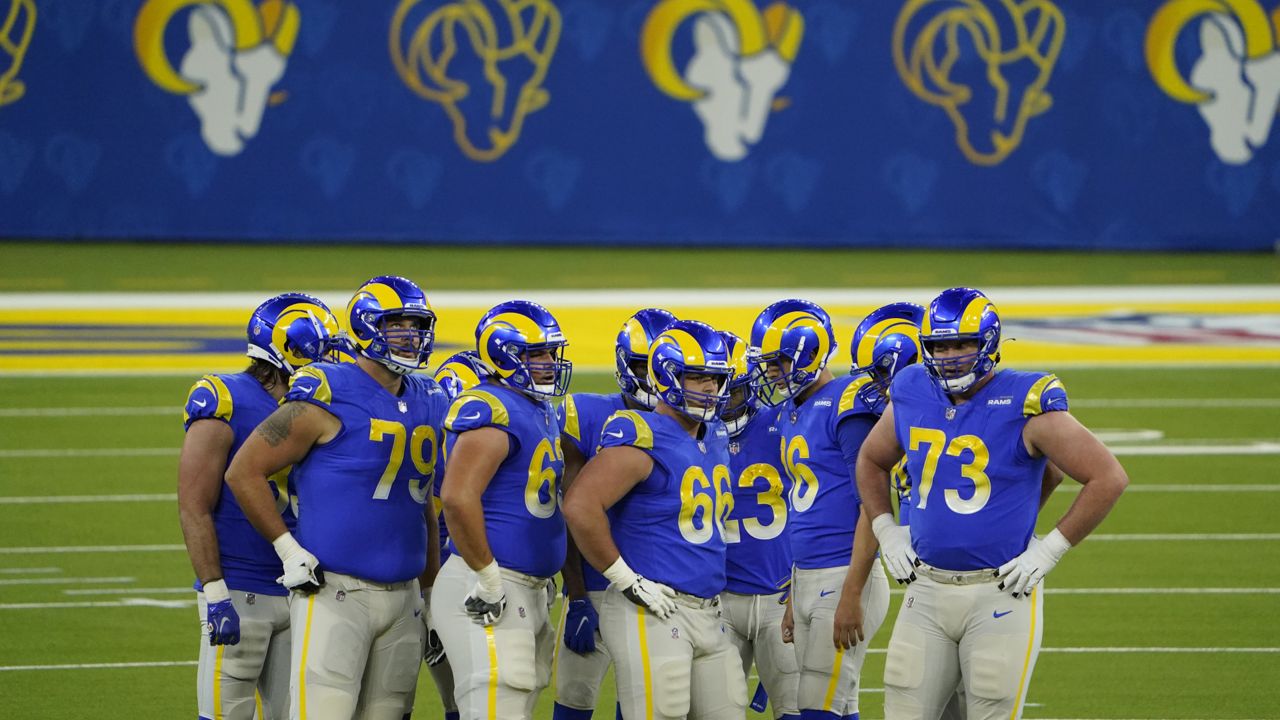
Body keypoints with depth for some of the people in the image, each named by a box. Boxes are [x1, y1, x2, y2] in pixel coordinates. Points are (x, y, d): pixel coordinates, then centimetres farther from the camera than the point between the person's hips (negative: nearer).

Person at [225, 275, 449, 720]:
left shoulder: (429, 405, 12)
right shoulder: (329, 396, -9)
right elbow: (244, 472, -6)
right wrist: (289, 551, -9)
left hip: (403, 598, 7)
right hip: (335, 594, -7)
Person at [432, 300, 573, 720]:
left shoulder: (539, 413, 16)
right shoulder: (491, 410, -15)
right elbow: (457, 496, -26)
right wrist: (488, 575, -22)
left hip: (531, 591, 10)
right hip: (491, 593, -10)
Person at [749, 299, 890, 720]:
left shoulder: (847, 406, -13)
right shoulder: (792, 413, 14)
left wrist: (852, 594, -21)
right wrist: (794, 601, 21)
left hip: (845, 578, -9)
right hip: (806, 581, 9)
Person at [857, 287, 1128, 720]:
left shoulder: (1024, 405, -12)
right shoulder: (912, 396, 4)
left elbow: (1109, 478, -11)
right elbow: (871, 461, 26)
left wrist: (1050, 550, -11)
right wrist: (886, 531, 13)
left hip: (1000, 597, -5)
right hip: (928, 591, 5)